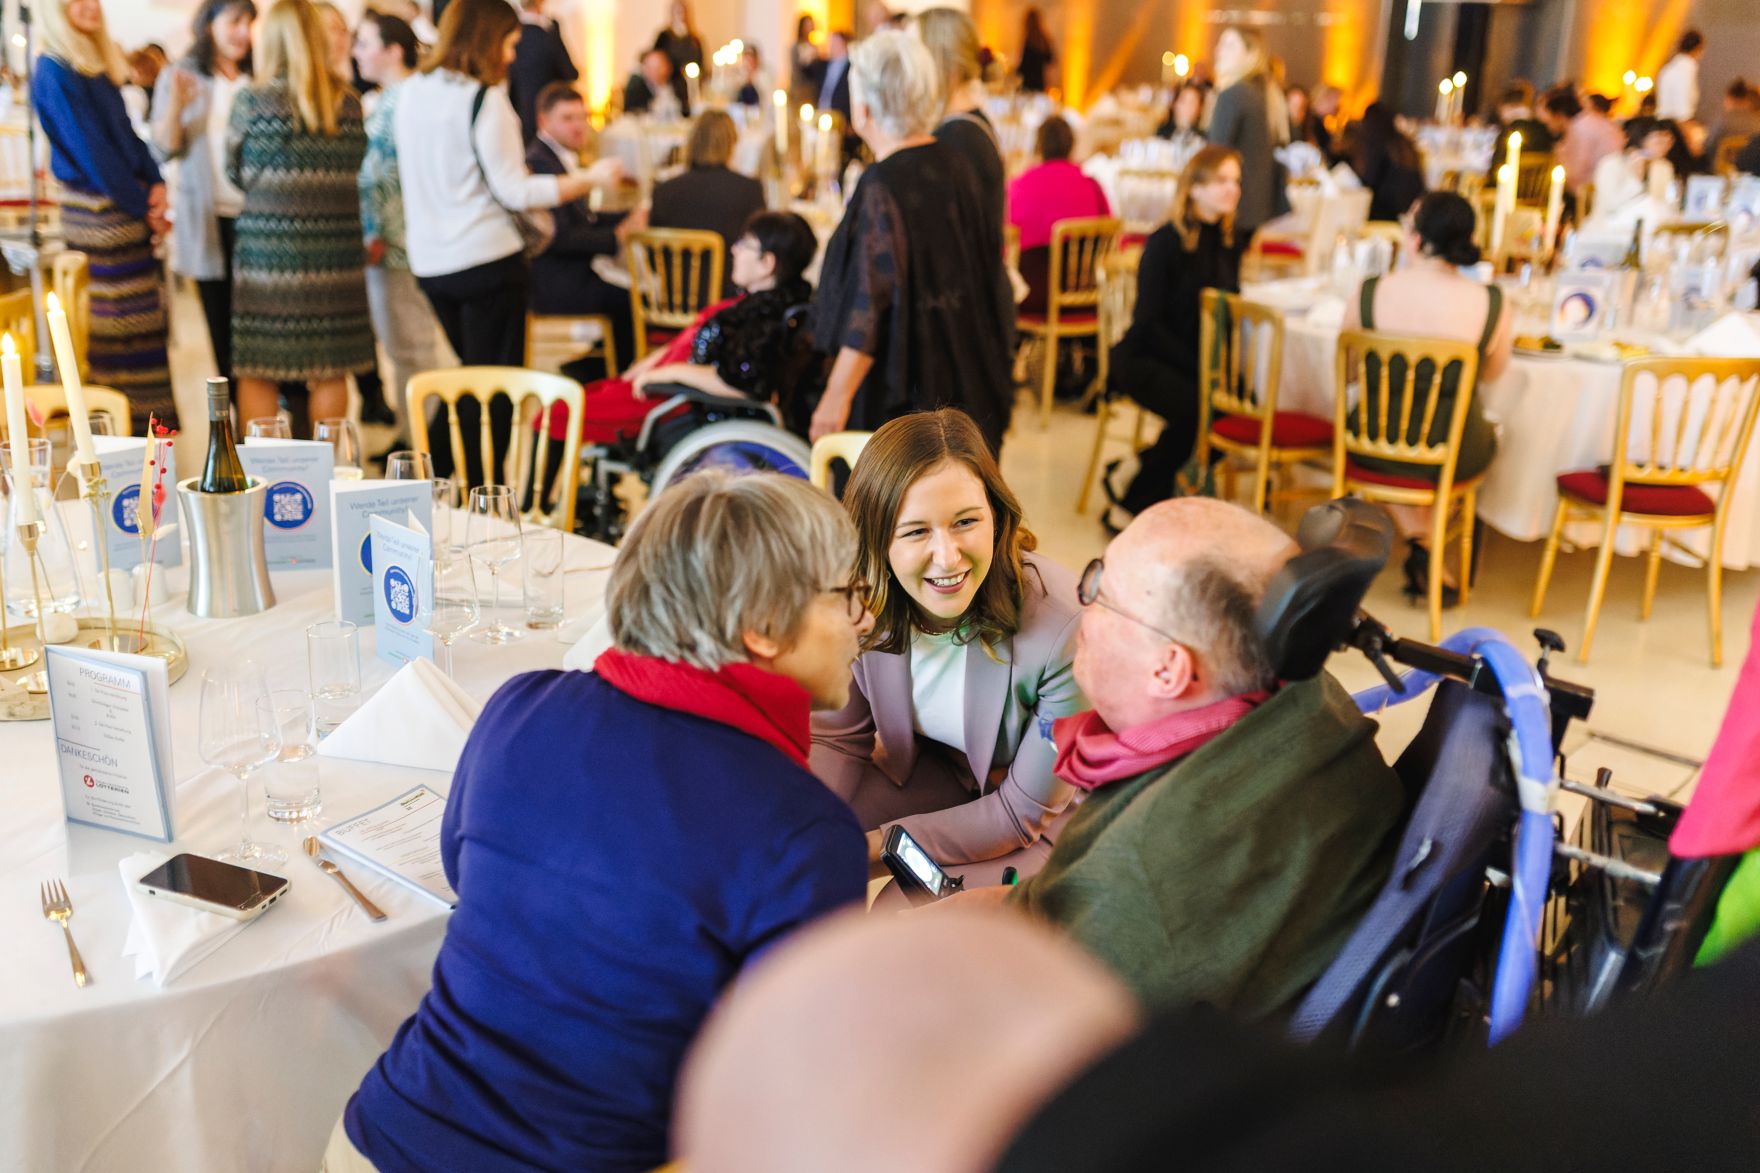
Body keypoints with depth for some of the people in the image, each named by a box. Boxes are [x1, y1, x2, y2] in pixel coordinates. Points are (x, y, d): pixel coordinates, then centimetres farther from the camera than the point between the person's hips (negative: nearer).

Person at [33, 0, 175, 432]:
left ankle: (153, 424, 15)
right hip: (98, 213, -8)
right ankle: (125, 428, 0)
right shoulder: (54, 73, -10)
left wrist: (156, 184, -2)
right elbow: (93, 153, -14)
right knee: (114, 326, -5)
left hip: (131, 212, 8)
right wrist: (144, 209, -11)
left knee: (146, 320, 9)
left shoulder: (101, 65, 16)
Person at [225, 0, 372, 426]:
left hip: (267, 247, -2)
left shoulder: (252, 100, -4)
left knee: (256, 373, 6)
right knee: (329, 371, 9)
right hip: (334, 250, 2)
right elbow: (354, 168, 8)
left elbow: (234, 171, 7)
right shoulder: (349, 102, 1)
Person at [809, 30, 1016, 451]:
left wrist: (837, 397, -18)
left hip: (898, 396, -8)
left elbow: (872, 309, -23)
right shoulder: (954, 167, 1)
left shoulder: (881, 188, -22)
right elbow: (986, 269, 11)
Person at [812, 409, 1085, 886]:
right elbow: (837, 740, -5)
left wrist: (878, 844, -24)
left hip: (1052, 816, -4)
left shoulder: (1064, 630, -34)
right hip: (937, 771, 4)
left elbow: (1026, 811, -22)